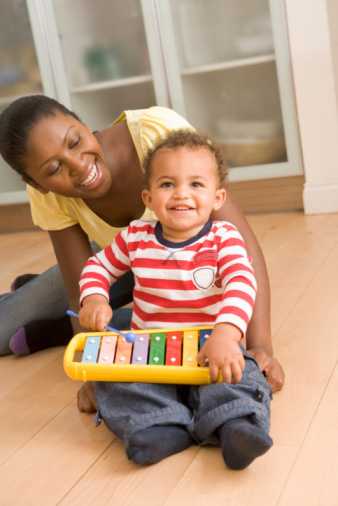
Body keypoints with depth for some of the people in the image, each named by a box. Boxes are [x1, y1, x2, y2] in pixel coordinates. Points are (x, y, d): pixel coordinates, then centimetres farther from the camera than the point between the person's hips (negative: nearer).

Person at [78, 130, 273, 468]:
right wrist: (94, 298, -8)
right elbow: (98, 266, 16)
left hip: (212, 351, -2)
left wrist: (225, 334, -46)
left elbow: (241, 284, -26)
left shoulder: (223, 238, -9)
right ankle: (161, 424, -36)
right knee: (109, 376, -25)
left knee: (242, 379, -32)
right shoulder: (135, 238, 0)